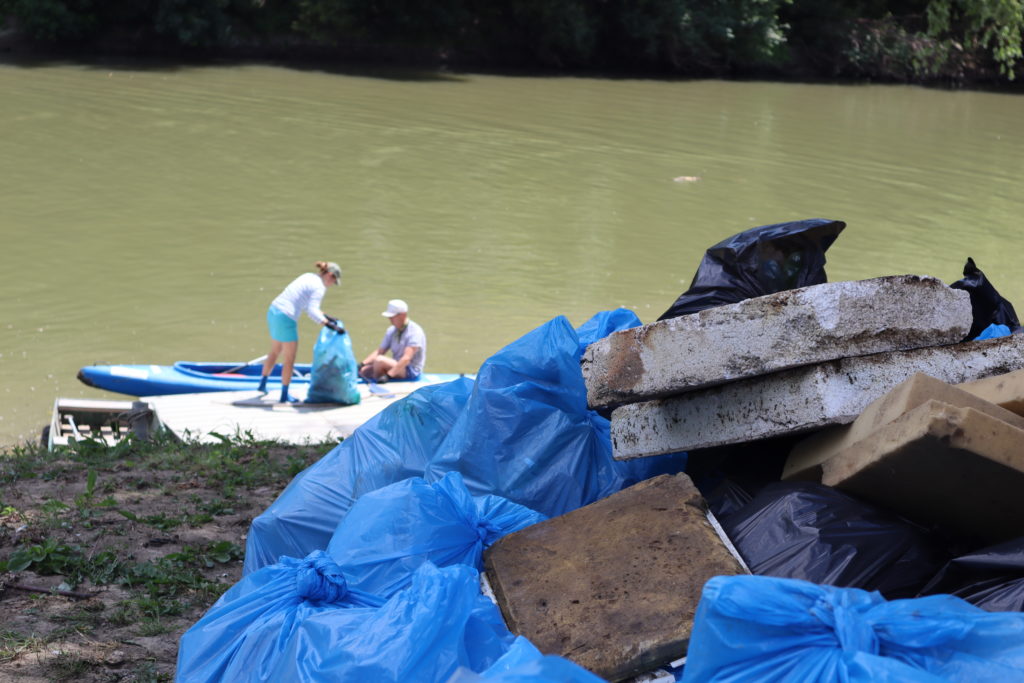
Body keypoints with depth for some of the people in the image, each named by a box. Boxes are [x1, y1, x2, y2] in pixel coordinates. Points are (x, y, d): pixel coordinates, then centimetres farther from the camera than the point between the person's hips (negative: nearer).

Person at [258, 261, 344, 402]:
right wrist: (330, 325, -25)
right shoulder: (319, 287, -13)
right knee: (289, 359, 6)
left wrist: (325, 316, 22)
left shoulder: (309, 277, 15)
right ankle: (284, 395, 16)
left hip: (273, 311, 9)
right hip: (286, 318, -9)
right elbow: (312, 311, -24)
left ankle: (263, 384, 42)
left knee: (275, 351, 28)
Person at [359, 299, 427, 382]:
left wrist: (389, 375, -31)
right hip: (396, 366, 8)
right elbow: (379, 351, 9)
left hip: (411, 371, -8)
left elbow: (407, 358, -25)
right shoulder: (391, 331, 9)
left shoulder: (415, 331, -16)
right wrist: (362, 364, -6)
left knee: (380, 360, -27)